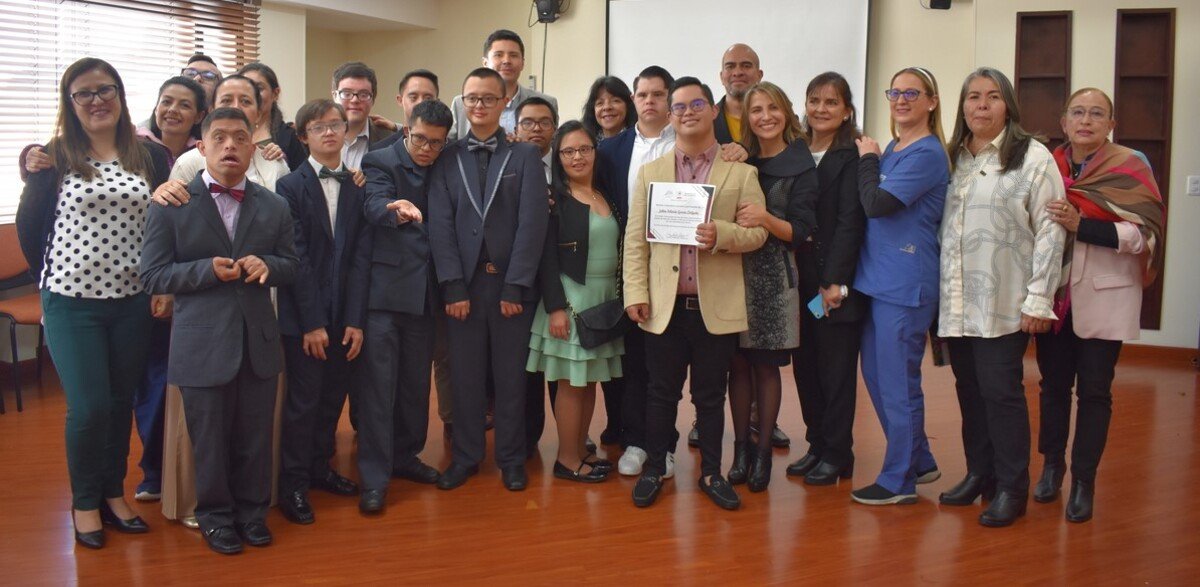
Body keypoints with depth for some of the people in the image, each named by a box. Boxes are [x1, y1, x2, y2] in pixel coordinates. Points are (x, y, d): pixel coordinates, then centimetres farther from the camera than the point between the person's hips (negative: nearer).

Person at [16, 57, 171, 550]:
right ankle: (85, 502, 19)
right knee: (89, 407, -2)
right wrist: (52, 282, 5)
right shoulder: (55, 158, -2)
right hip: (72, 304, -2)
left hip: (133, 302, 2)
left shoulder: (151, 157, 3)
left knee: (120, 402, 11)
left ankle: (113, 493, 28)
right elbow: (29, 226, 4)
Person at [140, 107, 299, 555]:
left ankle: (251, 510, 31)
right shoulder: (172, 203, -2)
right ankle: (215, 514, 28)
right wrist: (207, 269, -20)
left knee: (255, 436, 12)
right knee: (210, 438, 9)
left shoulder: (273, 207, 7)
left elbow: (291, 266, 12)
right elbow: (154, 275, -5)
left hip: (259, 341, 3)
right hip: (203, 345, -3)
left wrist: (266, 264, -11)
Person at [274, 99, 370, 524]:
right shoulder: (290, 186, -3)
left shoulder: (358, 188, 7)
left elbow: (360, 256, 2)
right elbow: (296, 258, -9)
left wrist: (356, 319, -5)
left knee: (333, 398, 11)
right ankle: (292, 485, 14)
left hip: (344, 317, 4)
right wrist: (312, 322, -13)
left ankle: (320, 468, 29)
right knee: (303, 401, 1)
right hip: (303, 316, -3)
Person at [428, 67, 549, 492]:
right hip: (463, 284, 1)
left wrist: (515, 286, -10)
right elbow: (441, 226, 0)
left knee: (511, 376, 7)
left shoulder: (525, 156, 4)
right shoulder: (447, 159, 7)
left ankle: (511, 459, 20)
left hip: (511, 284, -1)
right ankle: (465, 456, 21)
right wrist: (453, 287, -9)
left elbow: (532, 223, -4)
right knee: (465, 376, 7)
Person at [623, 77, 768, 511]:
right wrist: (636, 292, -5)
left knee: (711, 395, 10)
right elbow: (635, 238, 4)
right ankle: (654, 469, 23)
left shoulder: (741, 171, 4)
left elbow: (757, 232, -3)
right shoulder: (651, 171, 9)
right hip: (664, 305, 1)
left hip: (717, 306, -1)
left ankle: (711, 472, 24)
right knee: (661, 392, 9)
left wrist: (720, 234, -22)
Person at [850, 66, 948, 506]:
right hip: (876, 278, 10)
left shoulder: (927, 154, -13)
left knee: (897, 382, -1)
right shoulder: (892, 149, 15)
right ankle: (919, 462, 31)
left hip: (905, 285, -9)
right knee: (875, 375, 16)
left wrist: (867, 159, -7)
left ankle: (899, 480, 13)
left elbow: (876, 203, -20)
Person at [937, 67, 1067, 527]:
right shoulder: (954, 160, 13)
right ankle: (979, 473, 24)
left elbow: (1050, 231, -7)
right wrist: (941, 290, 8)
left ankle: (1011, 489, 9)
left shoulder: (1033, 157, -3)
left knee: (1001, 390, -4)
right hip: (957, 300, 5)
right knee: (969, 389, 11)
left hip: (1004, 303, -5)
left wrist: (1038, 300, -11)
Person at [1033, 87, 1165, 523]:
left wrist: (1081, 225, -21)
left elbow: (1147, 232, -13)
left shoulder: (1130, 167, -3)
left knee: (1094, 389, 2)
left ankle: (1084, 481, 13)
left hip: (1103, 298, -3)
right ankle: (1052, 465, 26)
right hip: (1055, 296, 3)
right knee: (1054, 384, 10)